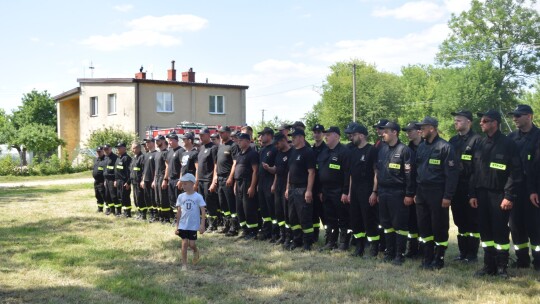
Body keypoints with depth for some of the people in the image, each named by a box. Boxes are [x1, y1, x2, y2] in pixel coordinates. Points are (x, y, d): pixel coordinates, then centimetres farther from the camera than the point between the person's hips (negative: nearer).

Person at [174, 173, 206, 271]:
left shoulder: (198, 197, -8)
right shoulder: (181, 197, 1)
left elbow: (203, 211, -8)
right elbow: (179, 212, 7)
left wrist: (202, 225, -13)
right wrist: (177, 225, 6)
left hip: (193, 225, -2)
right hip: (183, 225, 2)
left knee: (191, 244, 0)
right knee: (184, 243, 0)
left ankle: (196, 252, 35)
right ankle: (184, 264, 9)